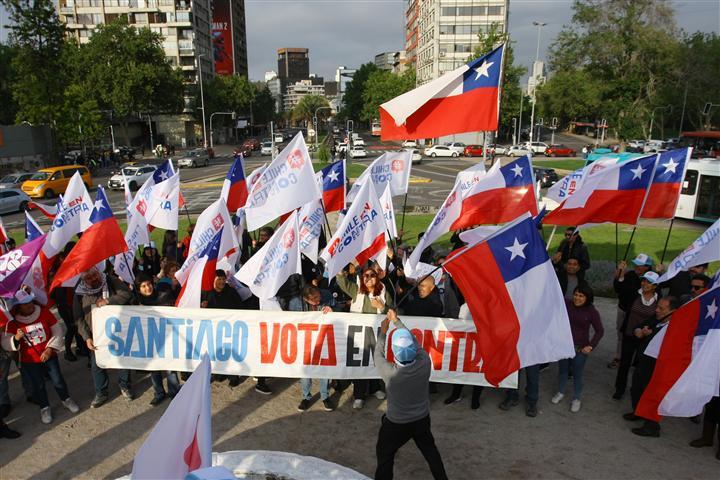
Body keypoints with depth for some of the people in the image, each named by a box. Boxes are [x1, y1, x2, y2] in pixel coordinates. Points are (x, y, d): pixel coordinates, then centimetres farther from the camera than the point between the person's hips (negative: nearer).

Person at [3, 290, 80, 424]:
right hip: (29, 361, 0)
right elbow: (5, 344, -14)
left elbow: (57, 331, -8)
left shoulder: (44, 311, -13)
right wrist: (16, 338, -36)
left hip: (49, 355, 0)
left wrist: (50, 349, -16)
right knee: (38, 385, 13)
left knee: (58, 380, 10)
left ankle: (66, 399, 36)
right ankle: (44, 408, 36)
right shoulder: (13, 322, -14)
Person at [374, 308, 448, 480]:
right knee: (430, 449, 29)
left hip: (396, 424, -3)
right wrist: (397, 321, 1)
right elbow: (414, 340, -9)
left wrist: (383, 331, 0)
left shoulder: (390, 372, -34)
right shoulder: (425, 363, -27)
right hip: (422, 419, 4)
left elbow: (378, 354, -12)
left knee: (385, 455, 20)